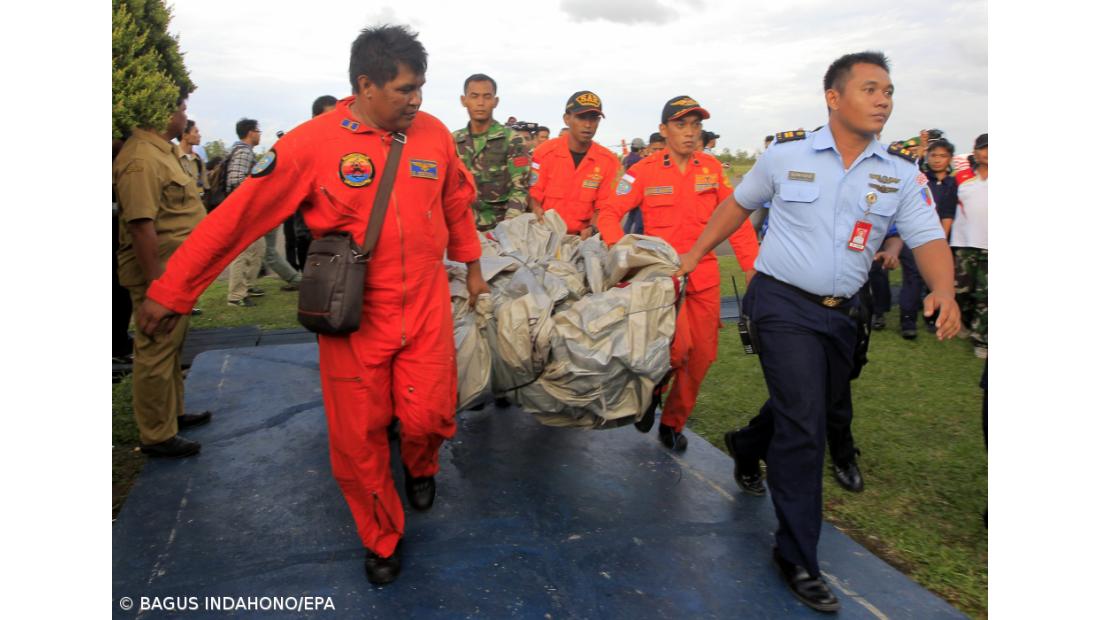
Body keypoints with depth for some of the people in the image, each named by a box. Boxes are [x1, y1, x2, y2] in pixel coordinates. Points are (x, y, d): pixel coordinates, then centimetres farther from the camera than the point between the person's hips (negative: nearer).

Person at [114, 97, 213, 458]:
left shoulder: (163, 151, 13)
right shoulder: (142, 160, -20)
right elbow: (141, 224, -26)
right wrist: (155, 284, -26)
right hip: (161, 274, -11)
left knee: (170, 349, 21)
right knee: (156, 353, -1)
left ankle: (173, 412, 35)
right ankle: (158, 436, 8)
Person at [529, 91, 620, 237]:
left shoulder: (609, 160, 1)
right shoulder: (545, 152, -3)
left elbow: (604, 205, 6)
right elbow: (534, 197, -1)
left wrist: (591, 229, -12)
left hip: (583, 237, 2)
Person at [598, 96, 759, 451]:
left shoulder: (712, 168, 5)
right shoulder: (645, 171, -3)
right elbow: (609, 212, -3)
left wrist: (751, 265, -2)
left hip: (704, 276, 4)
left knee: (701, 356, 7)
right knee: (678, 346, -20)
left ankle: (673, 424, 27)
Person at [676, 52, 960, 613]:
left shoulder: (900, 173, 1)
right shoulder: (787, 154, -5)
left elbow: (927, 237, -5)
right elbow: (738, 204, 8)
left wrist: (944, 290, -25)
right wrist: (691, 258, 10)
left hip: (841, 313, 5)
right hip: (783, 305, -5)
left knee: (808, 410, 20)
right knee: (804, 426, -10)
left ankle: (747, 447, 54)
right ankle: (797, 557, 4)